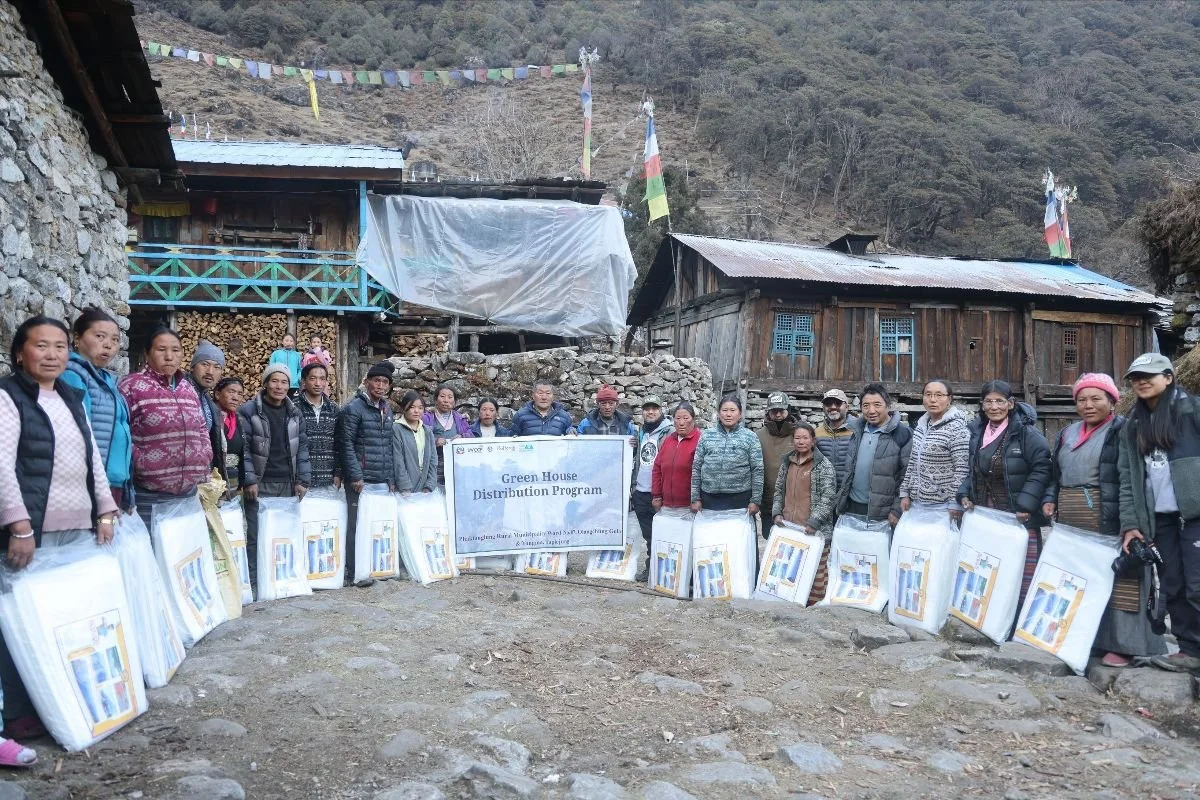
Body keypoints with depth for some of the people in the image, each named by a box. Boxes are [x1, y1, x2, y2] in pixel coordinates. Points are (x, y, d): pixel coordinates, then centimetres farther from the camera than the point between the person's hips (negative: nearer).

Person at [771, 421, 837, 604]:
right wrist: (777, 513, 5)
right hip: (789, 527, 6)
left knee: (816, 570, -1)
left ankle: (816, 604, 9)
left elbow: (828, 497, -11)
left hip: (814, 530, -5)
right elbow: (779, 490, 20)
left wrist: (814, 522, -17)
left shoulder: (823, 465, -5)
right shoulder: (786, 462, 13)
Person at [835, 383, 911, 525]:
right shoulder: (856, 430, 10)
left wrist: (897, 510, -15)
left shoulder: (902, 434, -8)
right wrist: (841, 497, 13)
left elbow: (907, 476, -12)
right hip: (851, 507, 5)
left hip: (881, 512, -5)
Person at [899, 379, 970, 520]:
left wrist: (955, 503, -17)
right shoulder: (921, 425, 10)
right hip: (917, 502, 6)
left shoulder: (956, 428, -11)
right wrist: (905, 493, 12)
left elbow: (962, 469, -15)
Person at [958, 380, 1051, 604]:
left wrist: (1025, 505, -17)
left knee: (1023, 579, -4)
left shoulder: (1027, 433, -9)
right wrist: (964, 494, 4)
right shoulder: (977, 432, 10)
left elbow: (1041, 470, -12)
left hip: (1019, 518, -6)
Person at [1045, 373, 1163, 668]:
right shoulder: (1067, 433, 16)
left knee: (1115, 578, -4)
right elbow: (1055, 474, 23)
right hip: (1071, 524, 7)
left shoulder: (1123, 431, -5)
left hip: (1109, 521, -7)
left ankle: (1121, 644, 3)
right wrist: (1049, 499, 7)